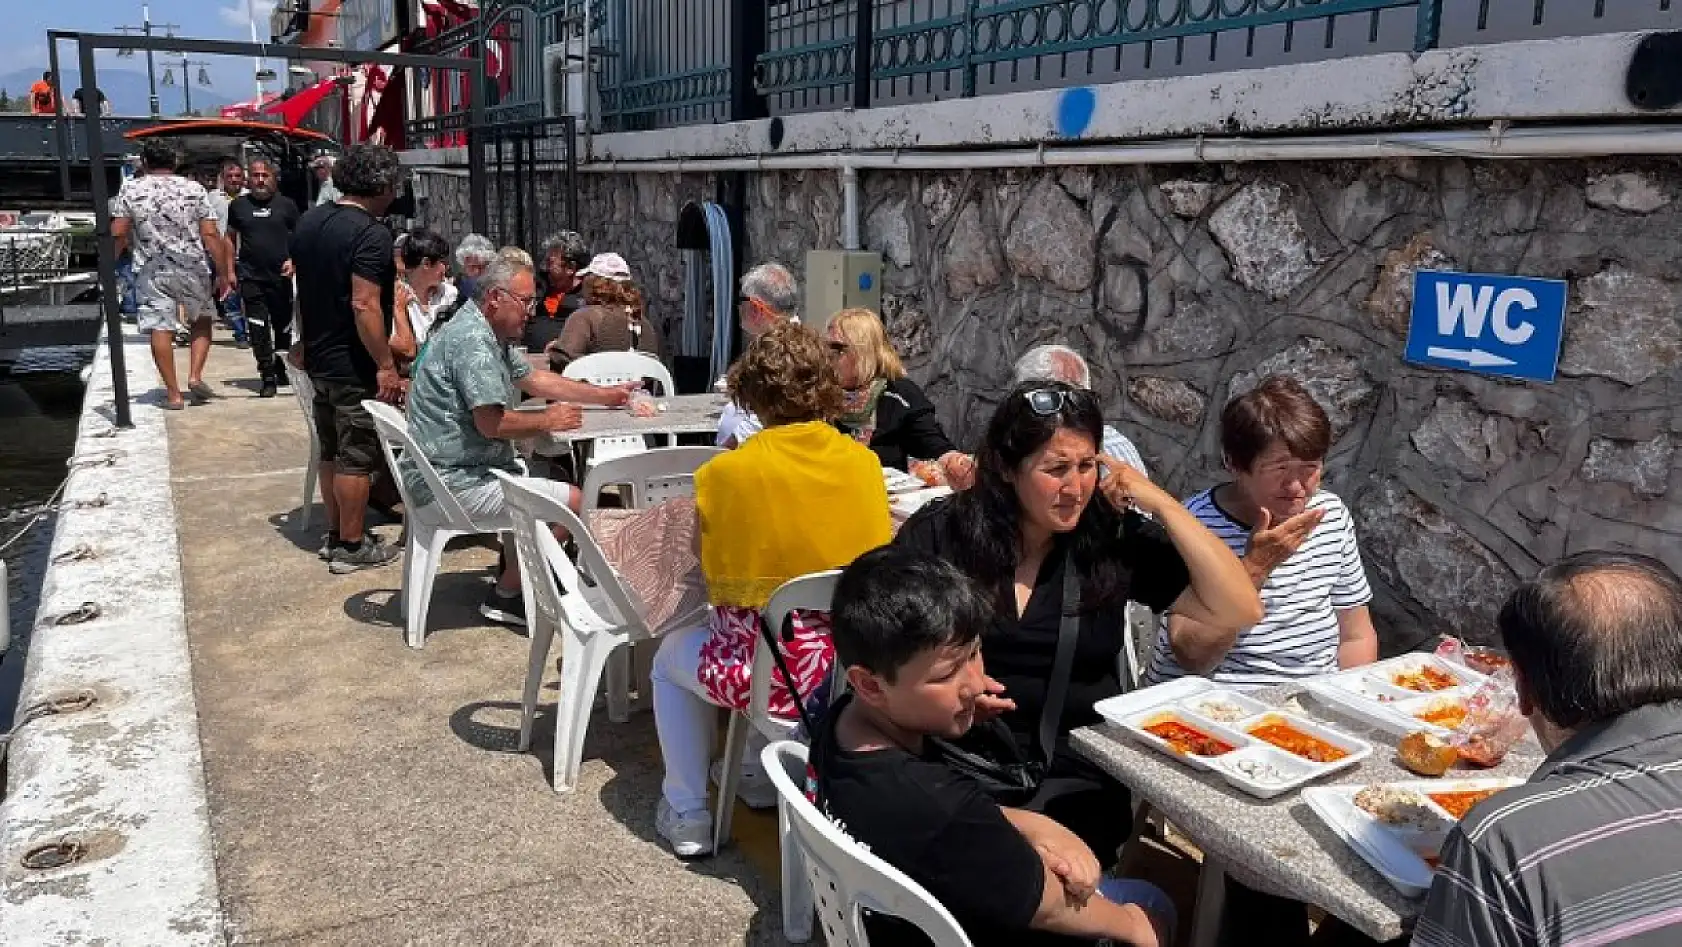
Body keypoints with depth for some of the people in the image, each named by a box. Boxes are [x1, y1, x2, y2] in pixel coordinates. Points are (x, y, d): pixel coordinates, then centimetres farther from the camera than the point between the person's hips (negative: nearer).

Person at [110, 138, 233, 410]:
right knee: (202, 320, 20)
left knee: (160, 329, 2)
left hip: (151, 271, 0)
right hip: (193, 269, 0)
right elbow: (211, 235, -7)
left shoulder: (130, 191, 0)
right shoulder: (194, 189, -1)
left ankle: (173, 394, 2)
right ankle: (195, 376, 5)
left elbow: (118, 234, -5)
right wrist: (224, 273, -2)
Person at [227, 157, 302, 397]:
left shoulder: (286, 205, 3)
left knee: (283, 326, 12)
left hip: (281, 277, 0)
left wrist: (293, 260, -9)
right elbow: (231, 238, 15)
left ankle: (280, 367, 35)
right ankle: (268, 379, -2)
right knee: (258, 330, -6)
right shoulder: (238, 205, 7)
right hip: (250, 278, 0)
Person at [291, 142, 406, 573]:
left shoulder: (309, 220, 8)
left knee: (331, 451, 18)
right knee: (355, 457, 1)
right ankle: (351, 546, 9)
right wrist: (386, 365, -22)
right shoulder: (371, 233, -20)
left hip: (318, 358, 9)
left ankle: (335, 534, 28)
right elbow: (364, 305, -26)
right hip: (354, 366, -9)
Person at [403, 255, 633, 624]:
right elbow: (492, 424, -25)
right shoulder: (472, 340, -20)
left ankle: (515, 569, 23)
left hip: (449, 469, 11)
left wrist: (606, 395, 18)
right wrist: (548, 420, -9)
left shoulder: (488, 334, 13)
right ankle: (505, 595, -1)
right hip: (454, 480, -11)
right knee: (571, 501, -14)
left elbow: (536, 379, 21)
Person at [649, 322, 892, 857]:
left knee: (671, 655, 29)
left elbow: (714, 583, -2)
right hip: (851, 671, 4)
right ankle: (761, 776, 44)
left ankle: (687, 817, 30)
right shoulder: (863, 463, -3)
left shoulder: (723, 473, -12)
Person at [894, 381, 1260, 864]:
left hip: (1076, 771, 1)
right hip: (961, 751, -1)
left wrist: (1162, 503, -6)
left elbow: (1241, 610, -1)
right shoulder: (940, 531, 0)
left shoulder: (1115, 537, 4)